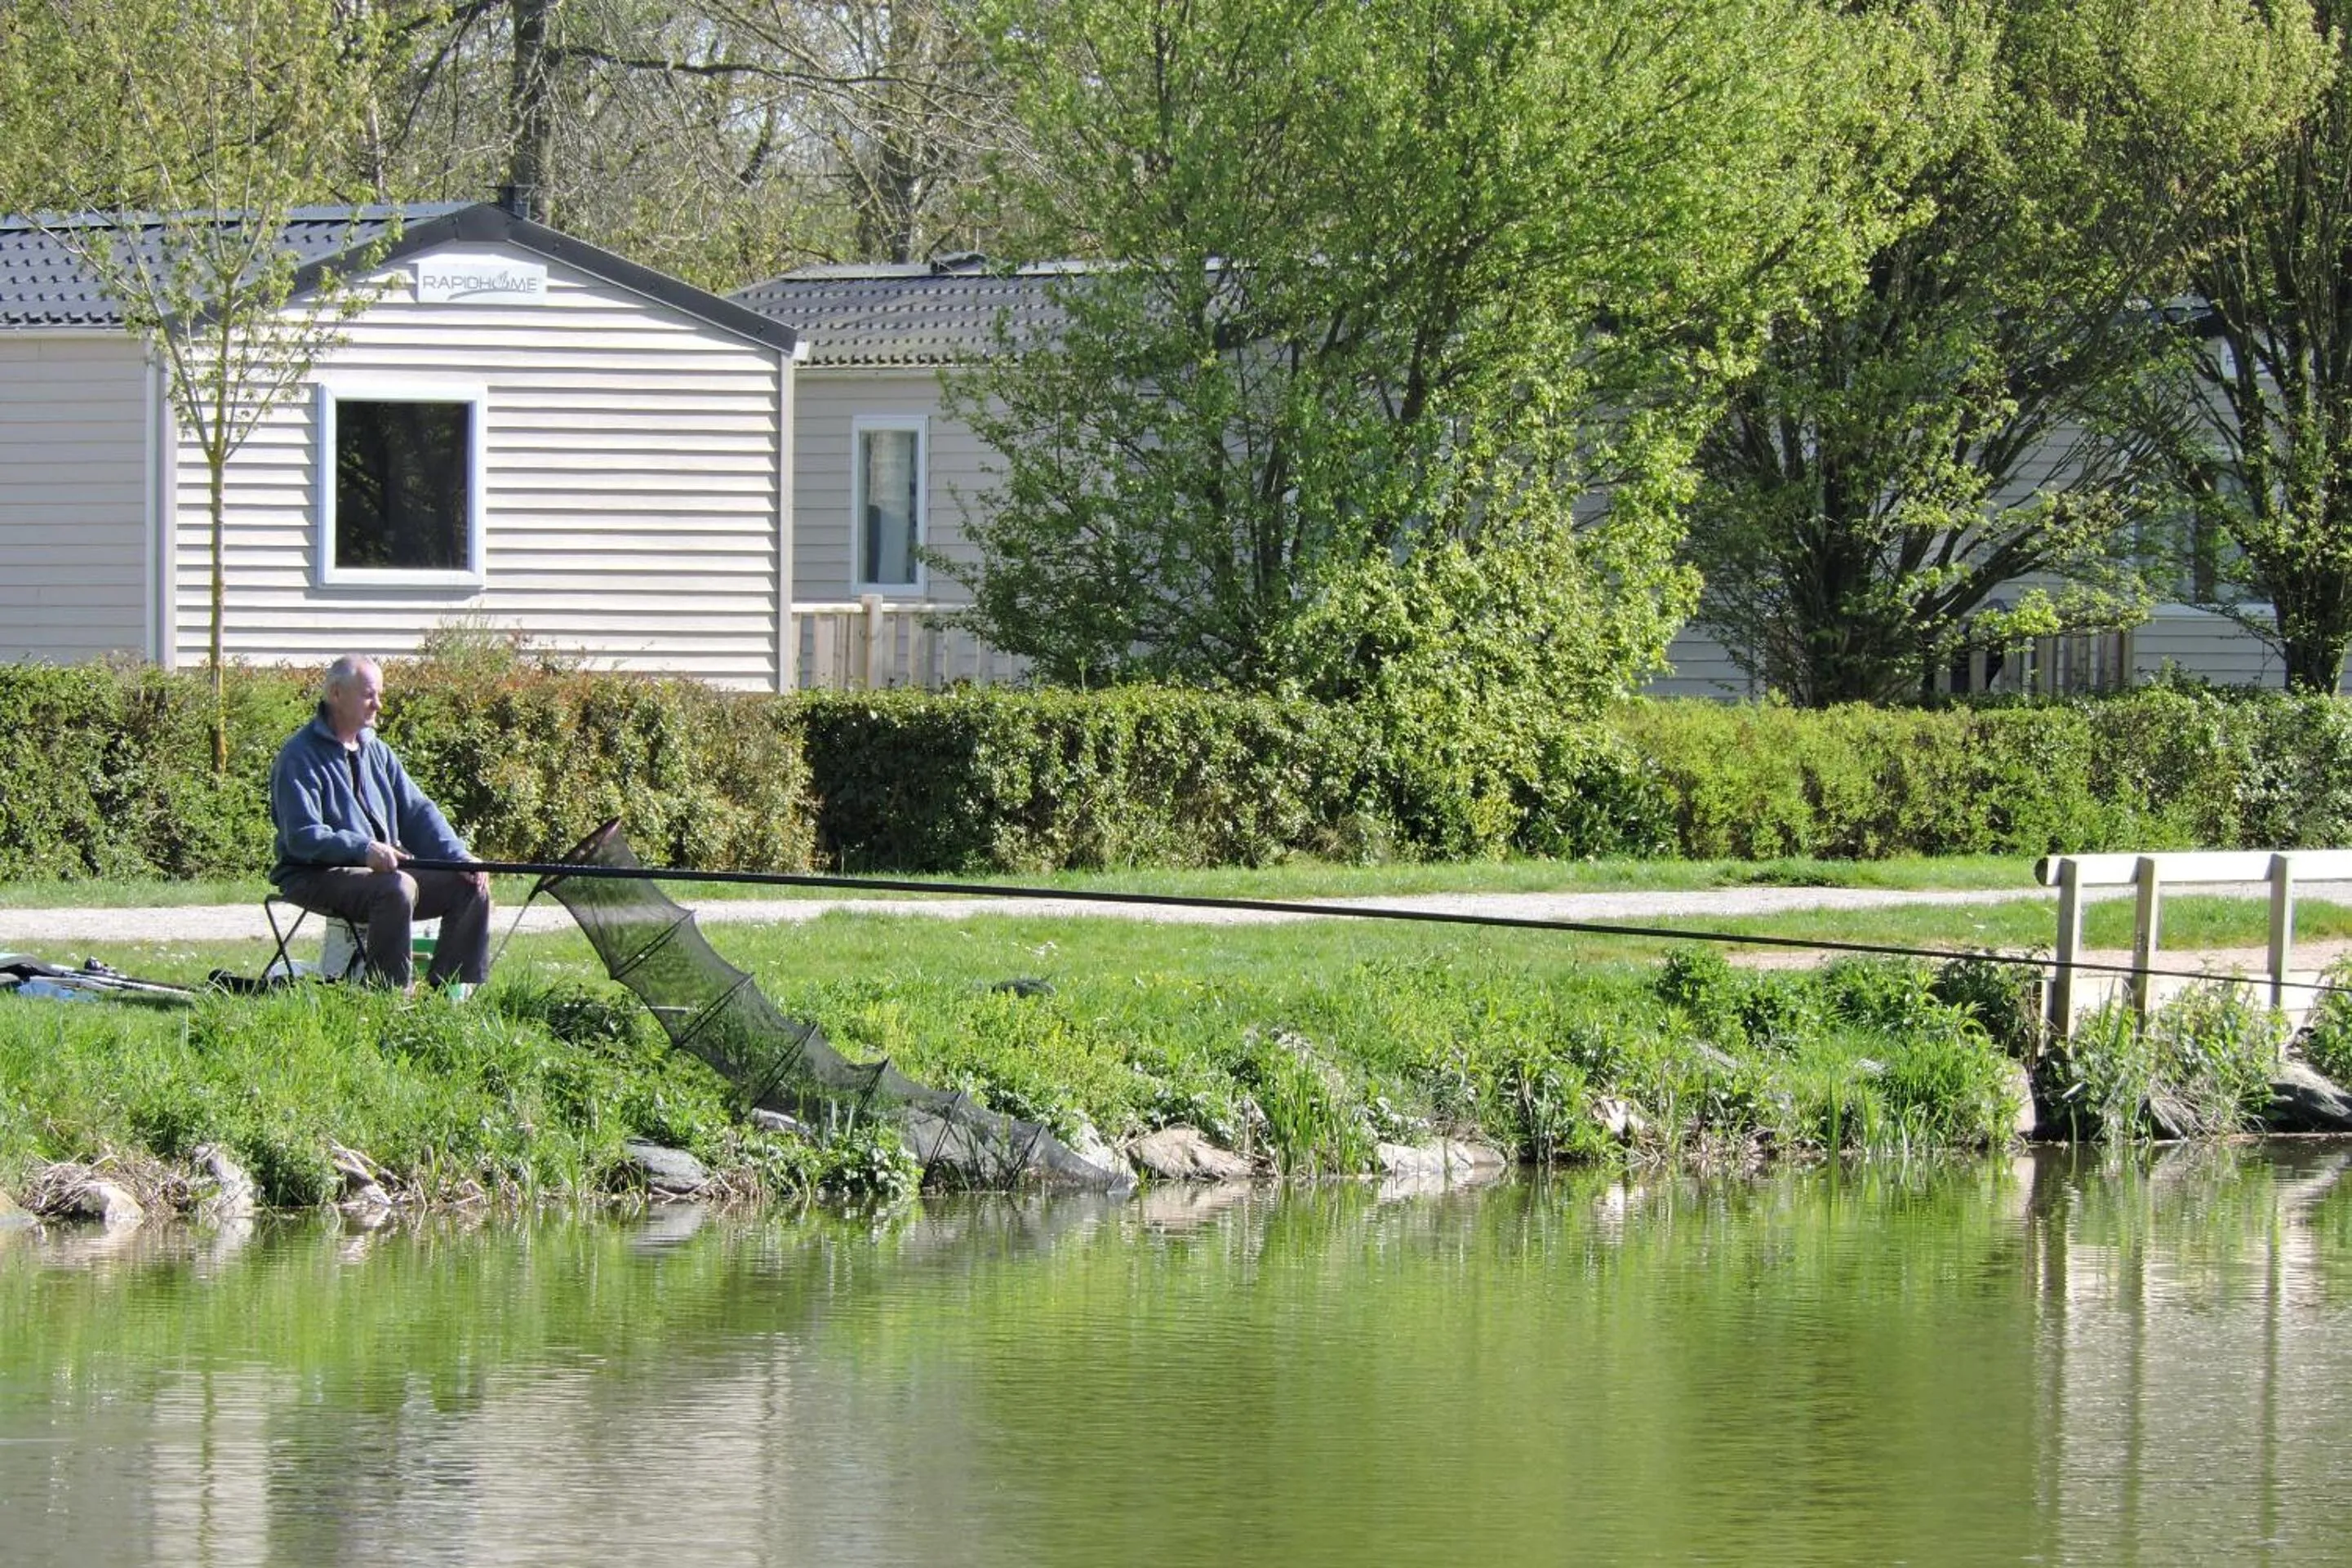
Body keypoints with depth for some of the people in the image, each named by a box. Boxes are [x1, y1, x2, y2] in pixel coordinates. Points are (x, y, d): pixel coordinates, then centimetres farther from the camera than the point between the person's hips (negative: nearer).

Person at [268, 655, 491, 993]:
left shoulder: (377, 752, 17)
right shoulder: (300, 758, -10)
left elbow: (419, 812, 12)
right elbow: (302, 837, -20)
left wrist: (460, 858, -4)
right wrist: (365, 849, -34)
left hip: (387, 866, 8)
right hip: (318, 875, -8)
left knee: (472, 886, -6)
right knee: (397, 888, -36)